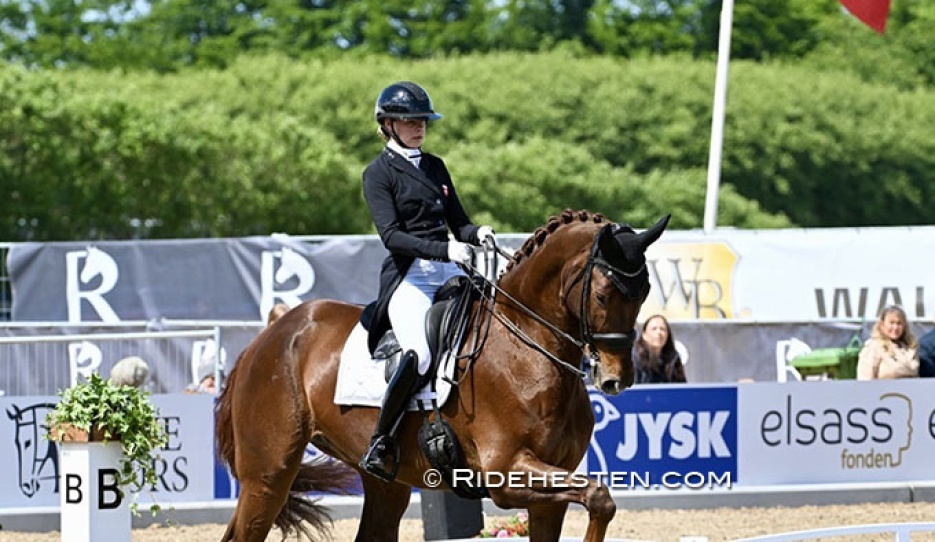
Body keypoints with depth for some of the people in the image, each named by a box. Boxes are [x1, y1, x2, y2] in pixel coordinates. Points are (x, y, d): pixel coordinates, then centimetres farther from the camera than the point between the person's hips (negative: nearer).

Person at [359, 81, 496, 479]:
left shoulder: (435, 166, 19)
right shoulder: (378, 174, 0)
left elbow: (458, 221, 21)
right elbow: (391, 235, -12)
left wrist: (478, 234, -3)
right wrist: (443, 249, -24)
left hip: (451, 272, 7)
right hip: (408, 277, -7)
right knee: (420, 353, -30)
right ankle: (379, 442, -18)